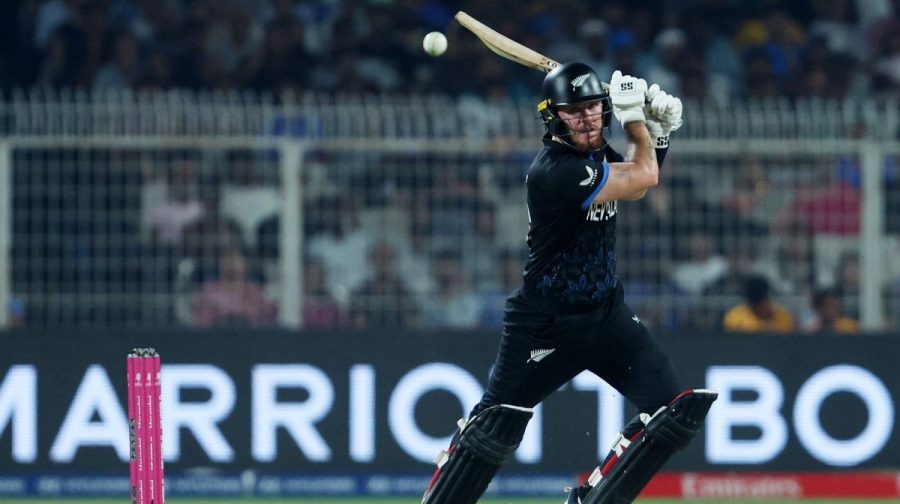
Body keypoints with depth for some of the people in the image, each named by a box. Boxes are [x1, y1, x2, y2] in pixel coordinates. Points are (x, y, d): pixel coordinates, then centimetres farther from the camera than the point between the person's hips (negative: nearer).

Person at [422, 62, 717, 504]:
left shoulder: (593, 152, 2)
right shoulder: (555, 169, -24)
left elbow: (635, 182, 21)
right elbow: (643, 178, -17)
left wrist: (655, 128, 5)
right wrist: (634, 113, -5)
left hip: (606, 314, 7)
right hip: (545, 326, -7)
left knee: (671, 413, -7)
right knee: (492, 431, -4)